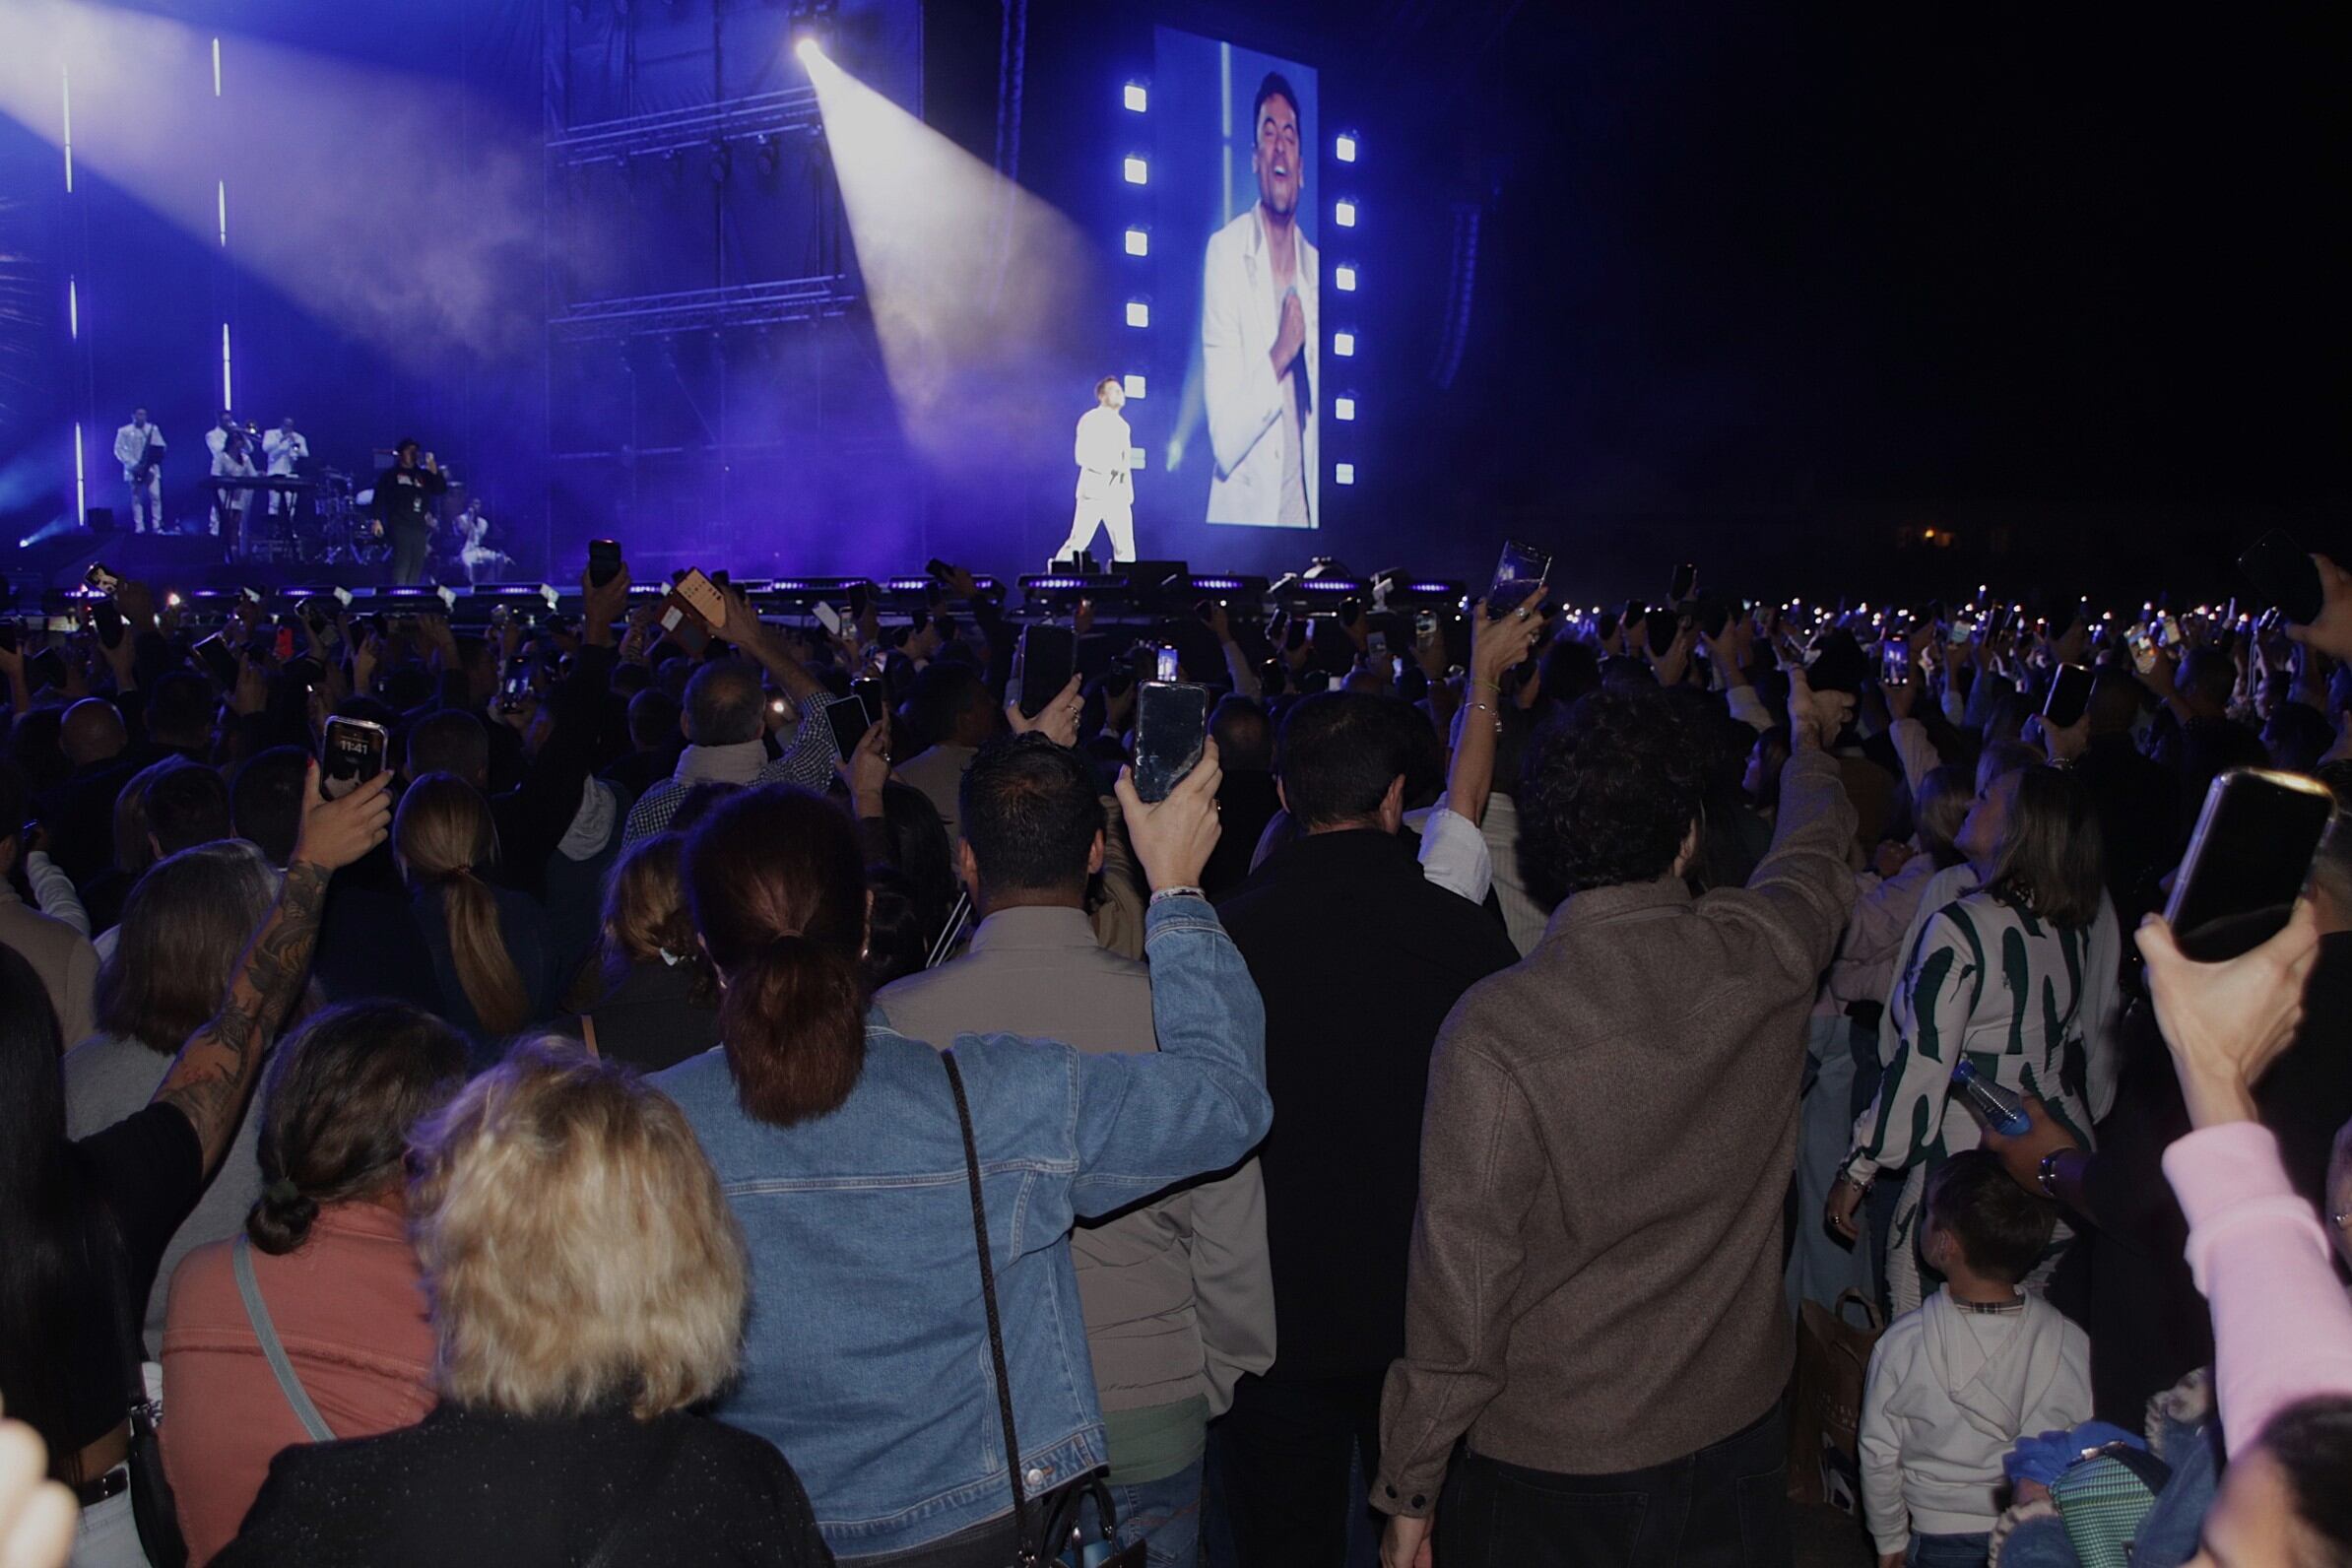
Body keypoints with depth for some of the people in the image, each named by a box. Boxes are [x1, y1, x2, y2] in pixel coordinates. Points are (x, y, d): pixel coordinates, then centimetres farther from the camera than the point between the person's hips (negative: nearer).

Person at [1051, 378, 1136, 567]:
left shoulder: (1122, 426, 19)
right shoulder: (1090, 420, -2)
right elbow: (1082, 456, -13)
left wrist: (1129, 494, 12)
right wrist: (1111, 468, -20)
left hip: (1118, 493, 7)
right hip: (1094, 490, -7)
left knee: (1125, 547, 1)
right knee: (1078, 541, -9)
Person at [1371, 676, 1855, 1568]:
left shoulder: (1493, 1033, -25)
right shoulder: (1765, 955, -13)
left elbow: (1460, 1293, -21)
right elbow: (1817, 847, 13)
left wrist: (1408, 1496, -7)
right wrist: (1807, 738, 35)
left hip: (1547, 1473, -4)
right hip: (1735, 1435, 4)